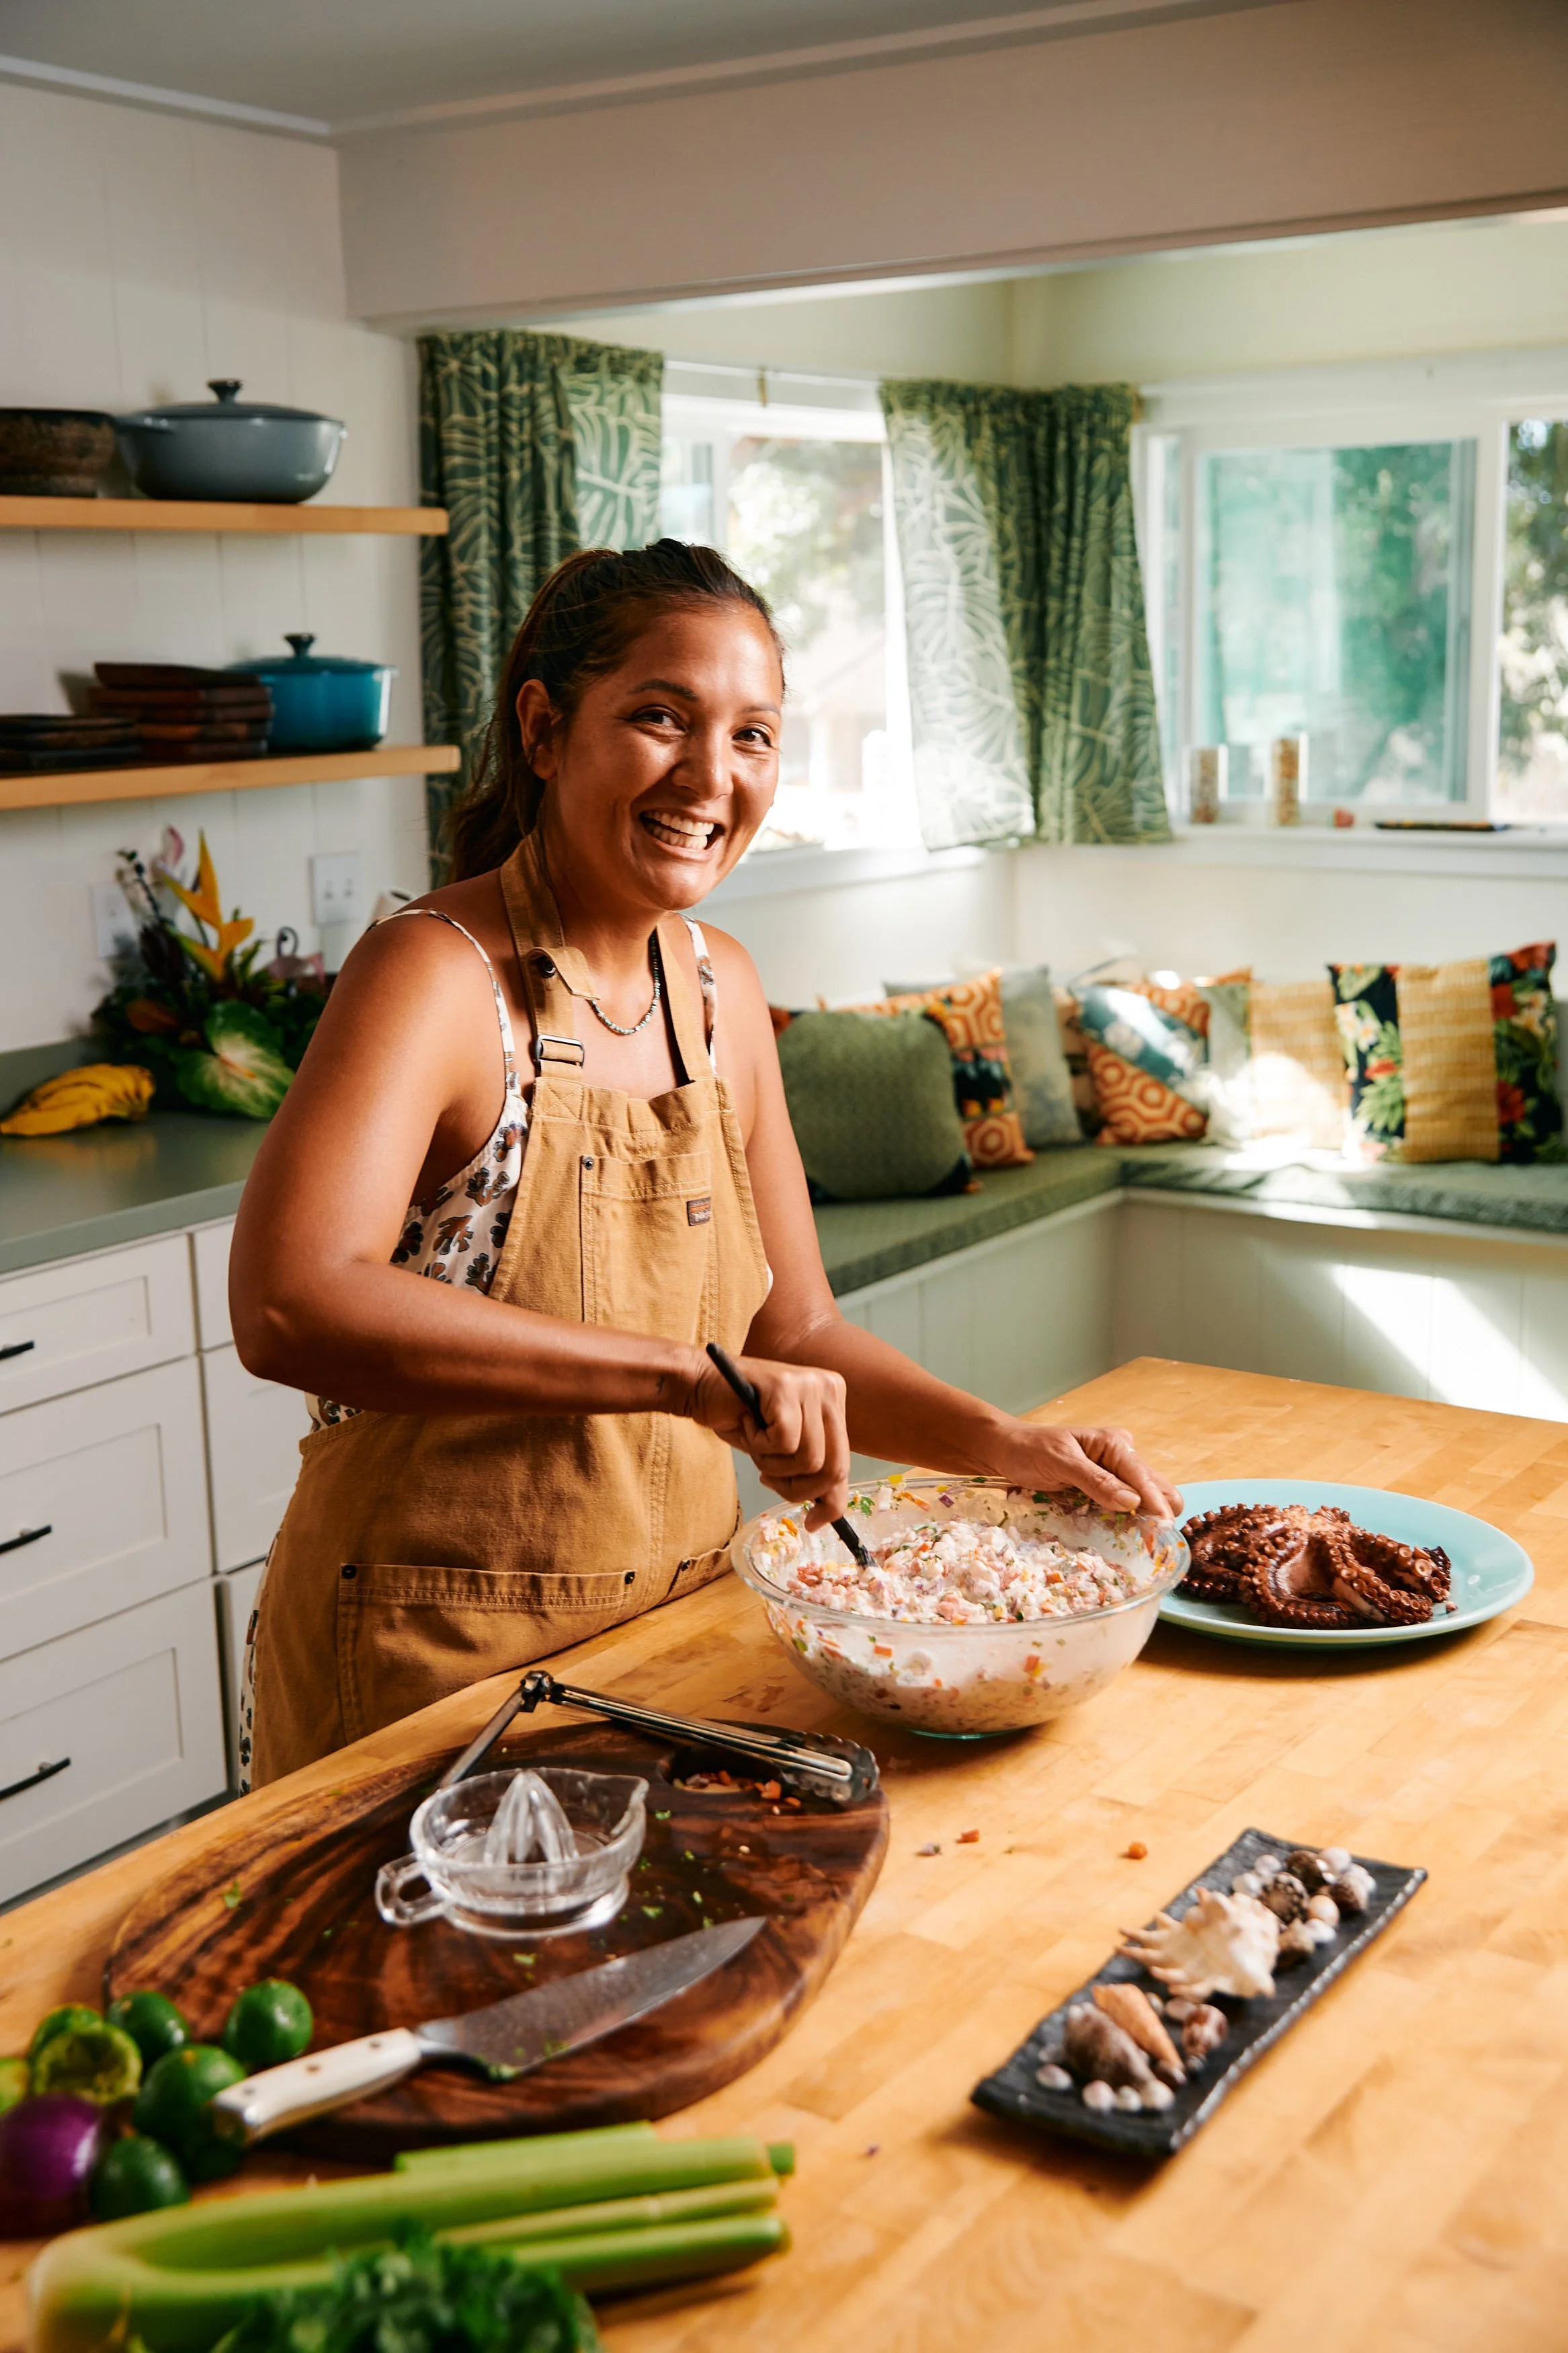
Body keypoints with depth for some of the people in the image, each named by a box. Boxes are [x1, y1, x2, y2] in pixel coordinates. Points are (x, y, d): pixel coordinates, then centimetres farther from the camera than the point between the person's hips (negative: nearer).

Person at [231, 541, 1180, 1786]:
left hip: (678, 1633, 7)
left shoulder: (721, 988, 3)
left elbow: (794, 1333, 10)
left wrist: (1005, 1445, -5)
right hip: (437, 1670, -6)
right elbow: (291, 1306, -35)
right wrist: (688, 1374, -39)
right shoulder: (439, 973, -19)